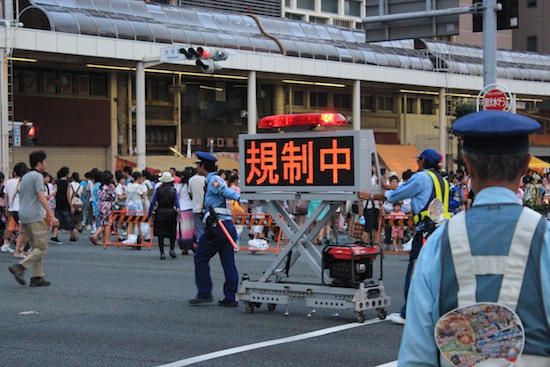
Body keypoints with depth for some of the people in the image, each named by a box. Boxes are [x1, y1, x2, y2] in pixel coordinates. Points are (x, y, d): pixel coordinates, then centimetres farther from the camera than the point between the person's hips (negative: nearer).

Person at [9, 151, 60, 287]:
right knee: (41, 248, -6)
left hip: (23, 216, 9)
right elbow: (41, 197, -18)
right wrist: (52, 216, -20)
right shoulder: (37, 176, -10)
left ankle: (37, 277, 8)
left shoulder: (25, 177, 18)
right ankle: (20, 267, -17)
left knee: (36, 248, 12)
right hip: (34, 216, -9)